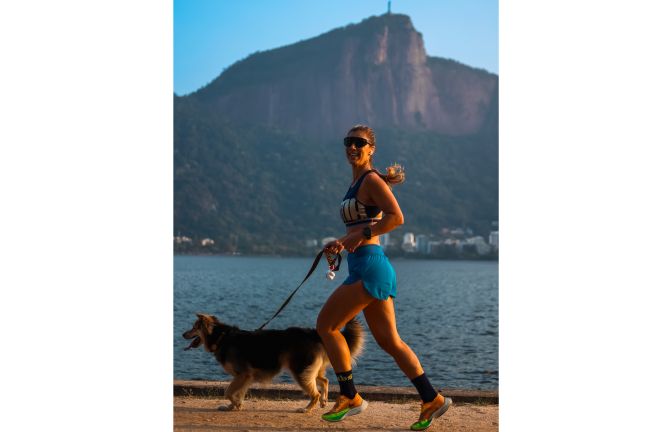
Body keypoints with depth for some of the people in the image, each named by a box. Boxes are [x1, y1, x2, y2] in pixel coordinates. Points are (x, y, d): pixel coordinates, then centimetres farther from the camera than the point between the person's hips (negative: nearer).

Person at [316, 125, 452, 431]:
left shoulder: (372, 180, -7)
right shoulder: (356, 183, 20)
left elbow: (396, 217, -19)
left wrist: (360, 235, -19)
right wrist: (342, 243, 13)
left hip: (370, 266, -10)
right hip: (366, 267, 10)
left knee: (326, 324, -4)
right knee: (388, 340, 10)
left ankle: (349, 397, 2)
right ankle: (432, 400, 13)